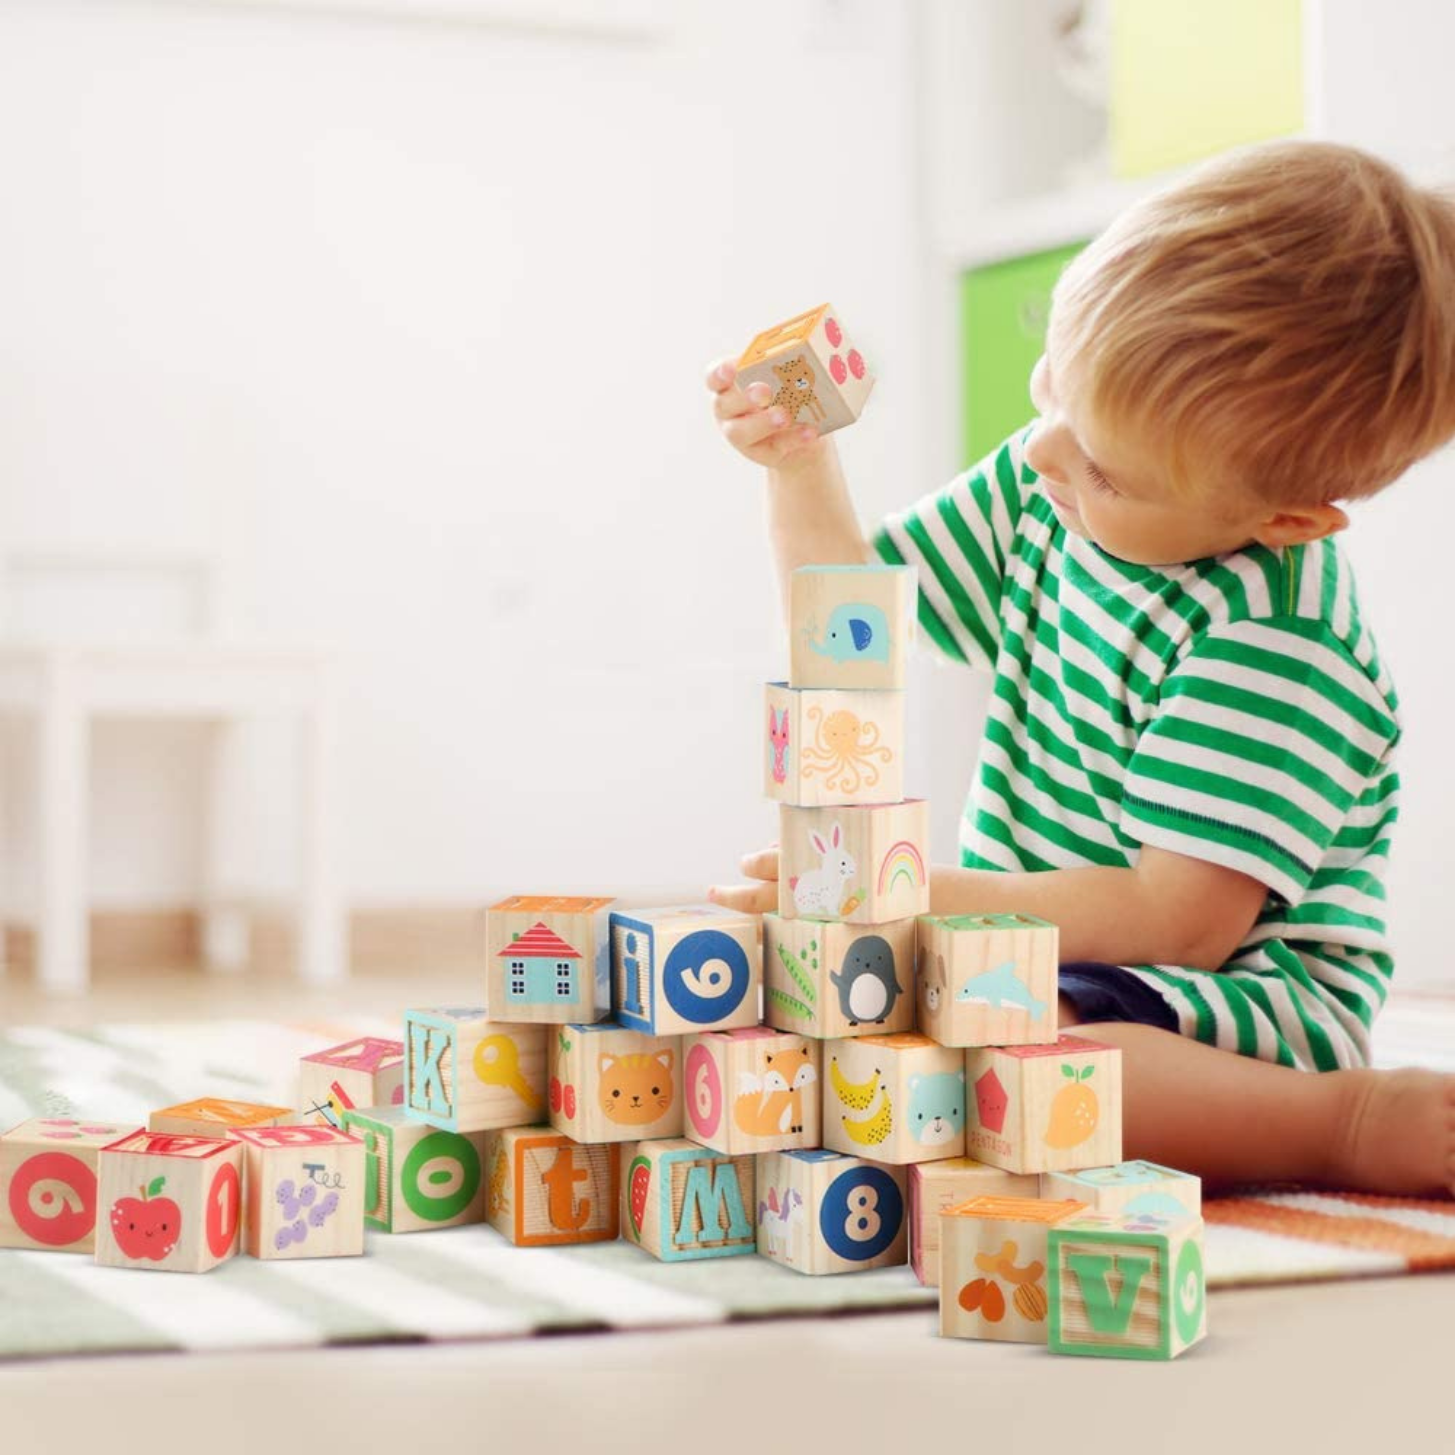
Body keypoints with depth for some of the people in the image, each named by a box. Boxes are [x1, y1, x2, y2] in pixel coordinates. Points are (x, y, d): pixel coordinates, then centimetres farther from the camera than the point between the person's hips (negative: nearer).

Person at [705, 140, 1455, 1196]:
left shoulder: (1273, 640, -24)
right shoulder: (1043, 489, 1)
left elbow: (1180, 921, -27)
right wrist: (799, 465, -2)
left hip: (1245, 991, -8)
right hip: (1042, 955, 8)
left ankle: (1360, 1123, -21)